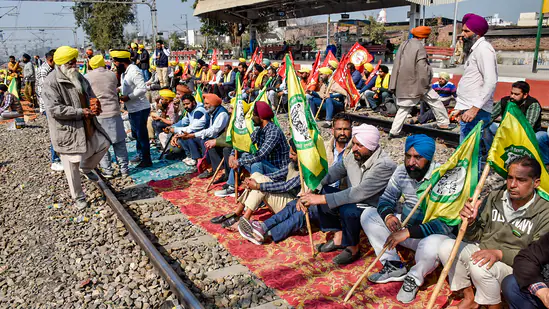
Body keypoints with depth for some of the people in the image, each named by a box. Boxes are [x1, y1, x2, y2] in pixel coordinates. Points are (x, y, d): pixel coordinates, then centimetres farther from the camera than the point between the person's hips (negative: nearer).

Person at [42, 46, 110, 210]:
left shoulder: (79, 77, 8)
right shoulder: (51, 82, -16)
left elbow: (90, 95, 19)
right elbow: (55, 109, -23)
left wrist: (95, 106, -5)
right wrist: (82, 112, -23)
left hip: (87, 125, 7)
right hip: (67, 130, -7)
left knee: (103, 144, 16)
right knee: (72, 166, 3)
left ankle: (86, 168, 38)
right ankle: (78, 198, 19)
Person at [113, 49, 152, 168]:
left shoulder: (133, 71, -19)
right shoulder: (124, 71, 11)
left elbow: (142, 88, -26)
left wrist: (128, 97, -22)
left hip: (140, 109, -10)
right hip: (132, 109, 10)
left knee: (142, 135, -1)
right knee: (136, 134, 22)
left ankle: (146, 160, 11)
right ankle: (140, 155, 38)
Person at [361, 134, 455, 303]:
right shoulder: (402, 171, -8)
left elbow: (446, 223, -29)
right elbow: (386, 199, 2)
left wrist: (408, 232, -35)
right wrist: (388, 216, -23)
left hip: (432, 233, -6)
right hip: (406, 224, 6)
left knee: (431, 246, -40)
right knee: (368, 214, -6)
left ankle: (414, 278, -4)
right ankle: (394, 266, 1)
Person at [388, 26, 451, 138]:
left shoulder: (404, 45, 9)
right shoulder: (419, 47, -14)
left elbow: (397, 64, 13)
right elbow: (422, 67, -18)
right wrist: (426, 83, -8)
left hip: (404, 84, 7)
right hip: (417, 83, -7)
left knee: (404, 107, 11)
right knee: (435, 101, 9)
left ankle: (394, 131, 7)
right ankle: (443, 122, 17)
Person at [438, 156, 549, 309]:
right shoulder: (494, 198, 1)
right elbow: (476, 236, 5)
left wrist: (500, 253, -31)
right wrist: (470, 223, -19)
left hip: (515, 267, -5)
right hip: (483, 251, 5)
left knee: (480, 266, -33)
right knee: (447, 246, -16)